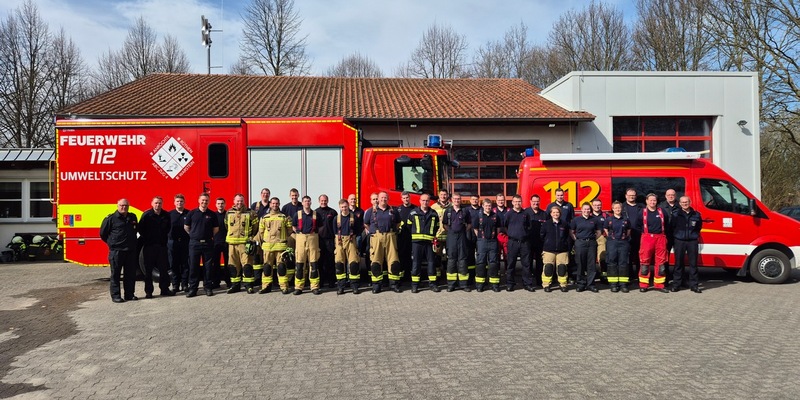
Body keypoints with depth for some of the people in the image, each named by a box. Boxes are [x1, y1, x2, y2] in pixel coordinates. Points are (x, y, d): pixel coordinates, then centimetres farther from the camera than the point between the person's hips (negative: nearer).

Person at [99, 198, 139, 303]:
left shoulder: (133, 217, 12)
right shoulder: (111, 218, -5)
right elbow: (103, 234, 3)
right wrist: (112, 243, 7)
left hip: (131, 251, 5)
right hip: (116, 251, -5)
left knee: (130, 274, 8)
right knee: (115, 274, 0)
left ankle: (129, 294, 16)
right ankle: (115, 296, 6)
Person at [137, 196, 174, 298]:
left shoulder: (166, 215, 6)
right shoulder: (146, 215, -7)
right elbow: (140, 229, -6)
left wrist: (165, 239, 10)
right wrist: (146, 238, -3)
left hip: (162, 246, 4)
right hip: (149, 246, -3)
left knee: (164, 269, 7)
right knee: (148, 270, 3)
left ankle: (164, 289, 16)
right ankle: (148, 291, 9)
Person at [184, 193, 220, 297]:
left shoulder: (212, 214, 5)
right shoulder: (192, 213, 3)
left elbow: (216, 228, 13)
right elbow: (186, 227, 11)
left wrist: (209, 236, 10)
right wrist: (194, 235, 9)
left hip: (208, 243, 1)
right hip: (194, 243, 0)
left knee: (208, 266, 4)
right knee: (193, 266, 2)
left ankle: (207, 287, 12)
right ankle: (192, 288, 8)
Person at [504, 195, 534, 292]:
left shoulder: (525, 214, 8)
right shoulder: (508, 214, 2)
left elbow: (529, 226, 20)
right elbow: (504, 227, 6)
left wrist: (524, 233, 9)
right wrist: (510, 234, 3)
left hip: (524, 242, 2)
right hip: (512, 242, -2)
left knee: (526, 263, 3)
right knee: (511, 264, 4)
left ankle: (527, 284, 10)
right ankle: (510, 284, 12)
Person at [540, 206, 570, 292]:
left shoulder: (564, 224, 7)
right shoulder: (546, 224, 3)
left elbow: (567, 238, 10)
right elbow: (542, 237, 5)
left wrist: (568, 250, 6)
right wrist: (542, 249, 2)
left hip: (562, 250, 1)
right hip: (548, 250, -1)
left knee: (562, 268, 2)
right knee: (548, 268, -1)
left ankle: (563, 284, 13)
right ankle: (546, 285, 7)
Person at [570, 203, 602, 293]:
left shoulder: (595, 220, 7)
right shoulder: (576, 220, 4)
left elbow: (598, 232, 14)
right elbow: (571, 232, 7)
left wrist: (593, 238, 2)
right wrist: (576, 240, -1)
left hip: (591, 243, 1)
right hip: (580, 243, -1)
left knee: (591, 264, 2)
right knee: (580, 264, 1)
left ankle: (590, 284, 9)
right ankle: (581, 284, 9)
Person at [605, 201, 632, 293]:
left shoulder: (626, 219, 5)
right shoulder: (609, 219, 2)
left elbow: (628, 231, 16)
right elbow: (606, 230, 11)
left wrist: (625, 238, 11)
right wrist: (611, 237, 9)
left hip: (623, 243, 1)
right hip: (612, 243, -1)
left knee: (623, 263, 1)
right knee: (612, 263, -1)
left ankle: (623, 284, 5)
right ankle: (613, 284, 3)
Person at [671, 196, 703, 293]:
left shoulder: (696, 215, 6)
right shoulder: (676, 215, 2)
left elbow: (699, 227, 17)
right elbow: (672, 227, 4)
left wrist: (695, 235, 10)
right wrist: (677, 234, 2)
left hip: (692, 241, 1)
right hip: (679, 241, -1)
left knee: (693, 263, 3)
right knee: (678, 263, 3)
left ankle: (694, 285, 10)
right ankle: (676, 284, 8)